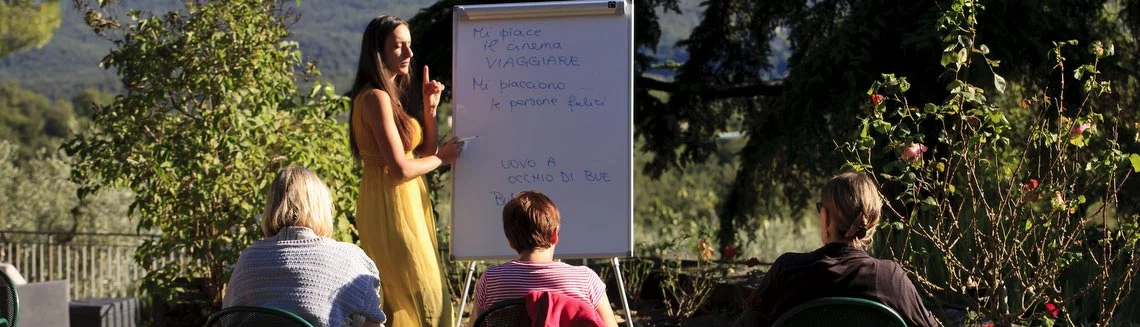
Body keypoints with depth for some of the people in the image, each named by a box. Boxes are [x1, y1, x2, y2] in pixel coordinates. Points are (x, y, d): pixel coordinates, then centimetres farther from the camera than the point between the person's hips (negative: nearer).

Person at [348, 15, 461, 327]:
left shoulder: (390, 95, 15)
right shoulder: (376, 98, -16)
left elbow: (424, 151, 15)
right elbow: (400, 169, -21)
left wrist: (430, 108, 4)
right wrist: (442, 158, -5)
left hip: (405, 204, 10)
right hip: (391, 206, -10)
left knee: (398, 301, 13)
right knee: (426, 301, -8)